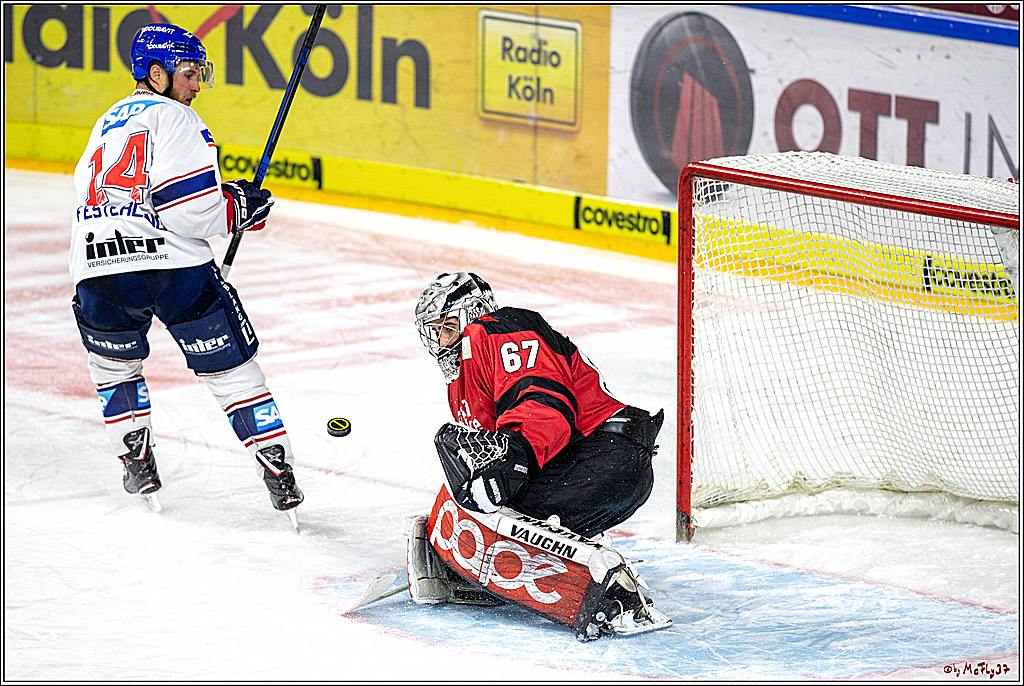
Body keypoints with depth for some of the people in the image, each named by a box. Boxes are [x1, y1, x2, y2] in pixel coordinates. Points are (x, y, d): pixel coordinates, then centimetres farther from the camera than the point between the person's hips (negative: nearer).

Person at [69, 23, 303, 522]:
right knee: (232, 367, 5)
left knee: (114, 364, 30)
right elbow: (191, 209, -10)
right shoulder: (173, 117, 2)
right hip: (174, 265, -5)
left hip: (98, 270, 5)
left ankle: (137, 464, 24)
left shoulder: (106, 124, 27)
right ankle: (278, 474, 2)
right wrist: (242, 207, 9)